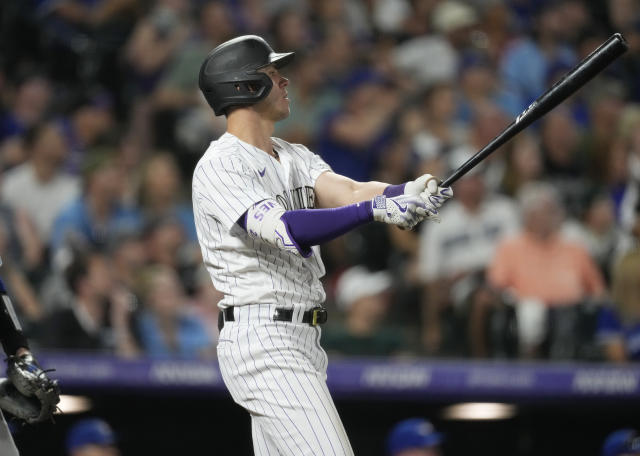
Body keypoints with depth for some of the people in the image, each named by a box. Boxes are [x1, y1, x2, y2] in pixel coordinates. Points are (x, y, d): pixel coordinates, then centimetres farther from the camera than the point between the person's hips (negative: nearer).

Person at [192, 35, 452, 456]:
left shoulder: (294, 157, 15)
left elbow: (348, 192, -2)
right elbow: (285, 230, -27)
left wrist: (403, 194, -23)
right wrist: (374, 209, -36)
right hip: (263, 342, -9)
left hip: (301, 342, 9)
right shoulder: (220, 167, -13)